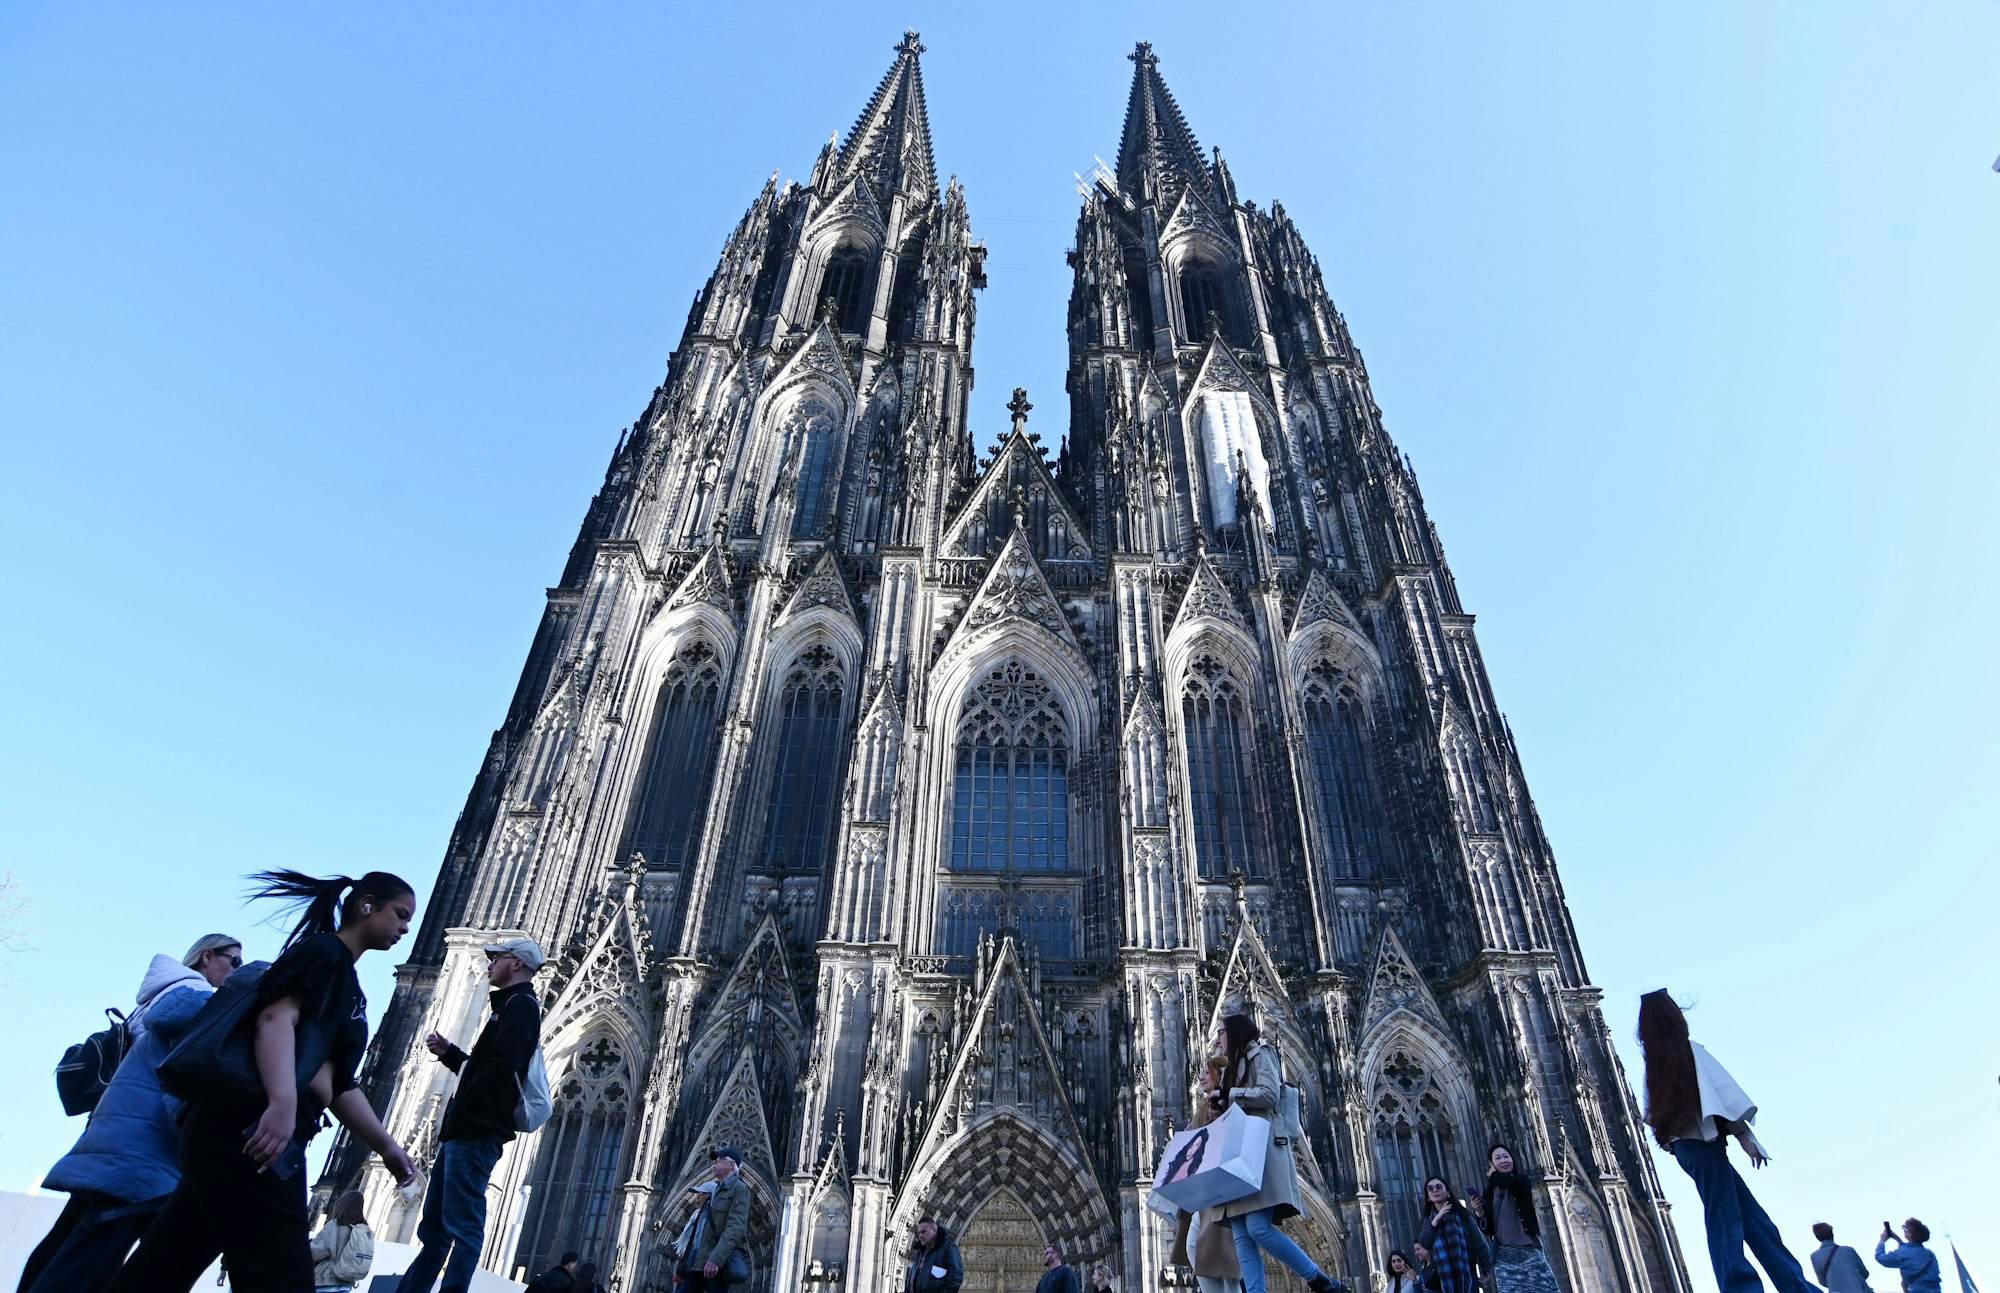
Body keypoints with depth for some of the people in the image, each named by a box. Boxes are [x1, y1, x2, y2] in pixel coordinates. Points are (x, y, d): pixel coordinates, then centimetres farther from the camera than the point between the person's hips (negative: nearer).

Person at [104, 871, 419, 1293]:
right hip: (252, 1128, -10)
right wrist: (283, 1103, -32)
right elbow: (276, 1016, -18)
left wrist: (386, 1147, 21)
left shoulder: (349, 989, 27)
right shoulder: (323, 950, 0)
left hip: (238, 1131, 10)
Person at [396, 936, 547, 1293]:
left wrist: (456, 1110, -14)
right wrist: (447, 1052, 15)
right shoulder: (510, 1007, 24)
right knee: (434, 1228, 13)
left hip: (476, 1132, -11)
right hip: (464, 1131, 11)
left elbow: (500, 1069, -20)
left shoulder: (520, 1005, -8)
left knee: (463, 1227, -10)